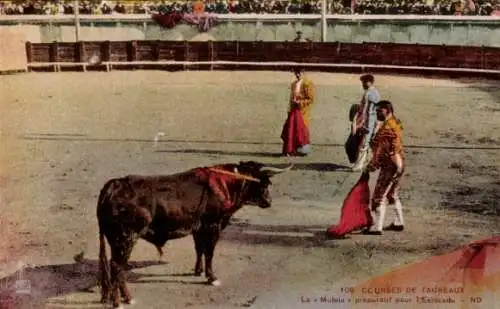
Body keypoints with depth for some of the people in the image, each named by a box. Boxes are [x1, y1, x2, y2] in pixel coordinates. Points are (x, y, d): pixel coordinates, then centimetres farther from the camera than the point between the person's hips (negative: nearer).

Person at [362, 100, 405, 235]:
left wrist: (370, 167, -18)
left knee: (379, 195, -6)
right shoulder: (395, 123, 10)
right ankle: (399, 223, 29)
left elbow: (380, 151, -23)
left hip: (390, 165, -10)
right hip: (399, 163, 10)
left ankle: (378, 228, -5)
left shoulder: (387, 128, -20)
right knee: (392, 194, 21)